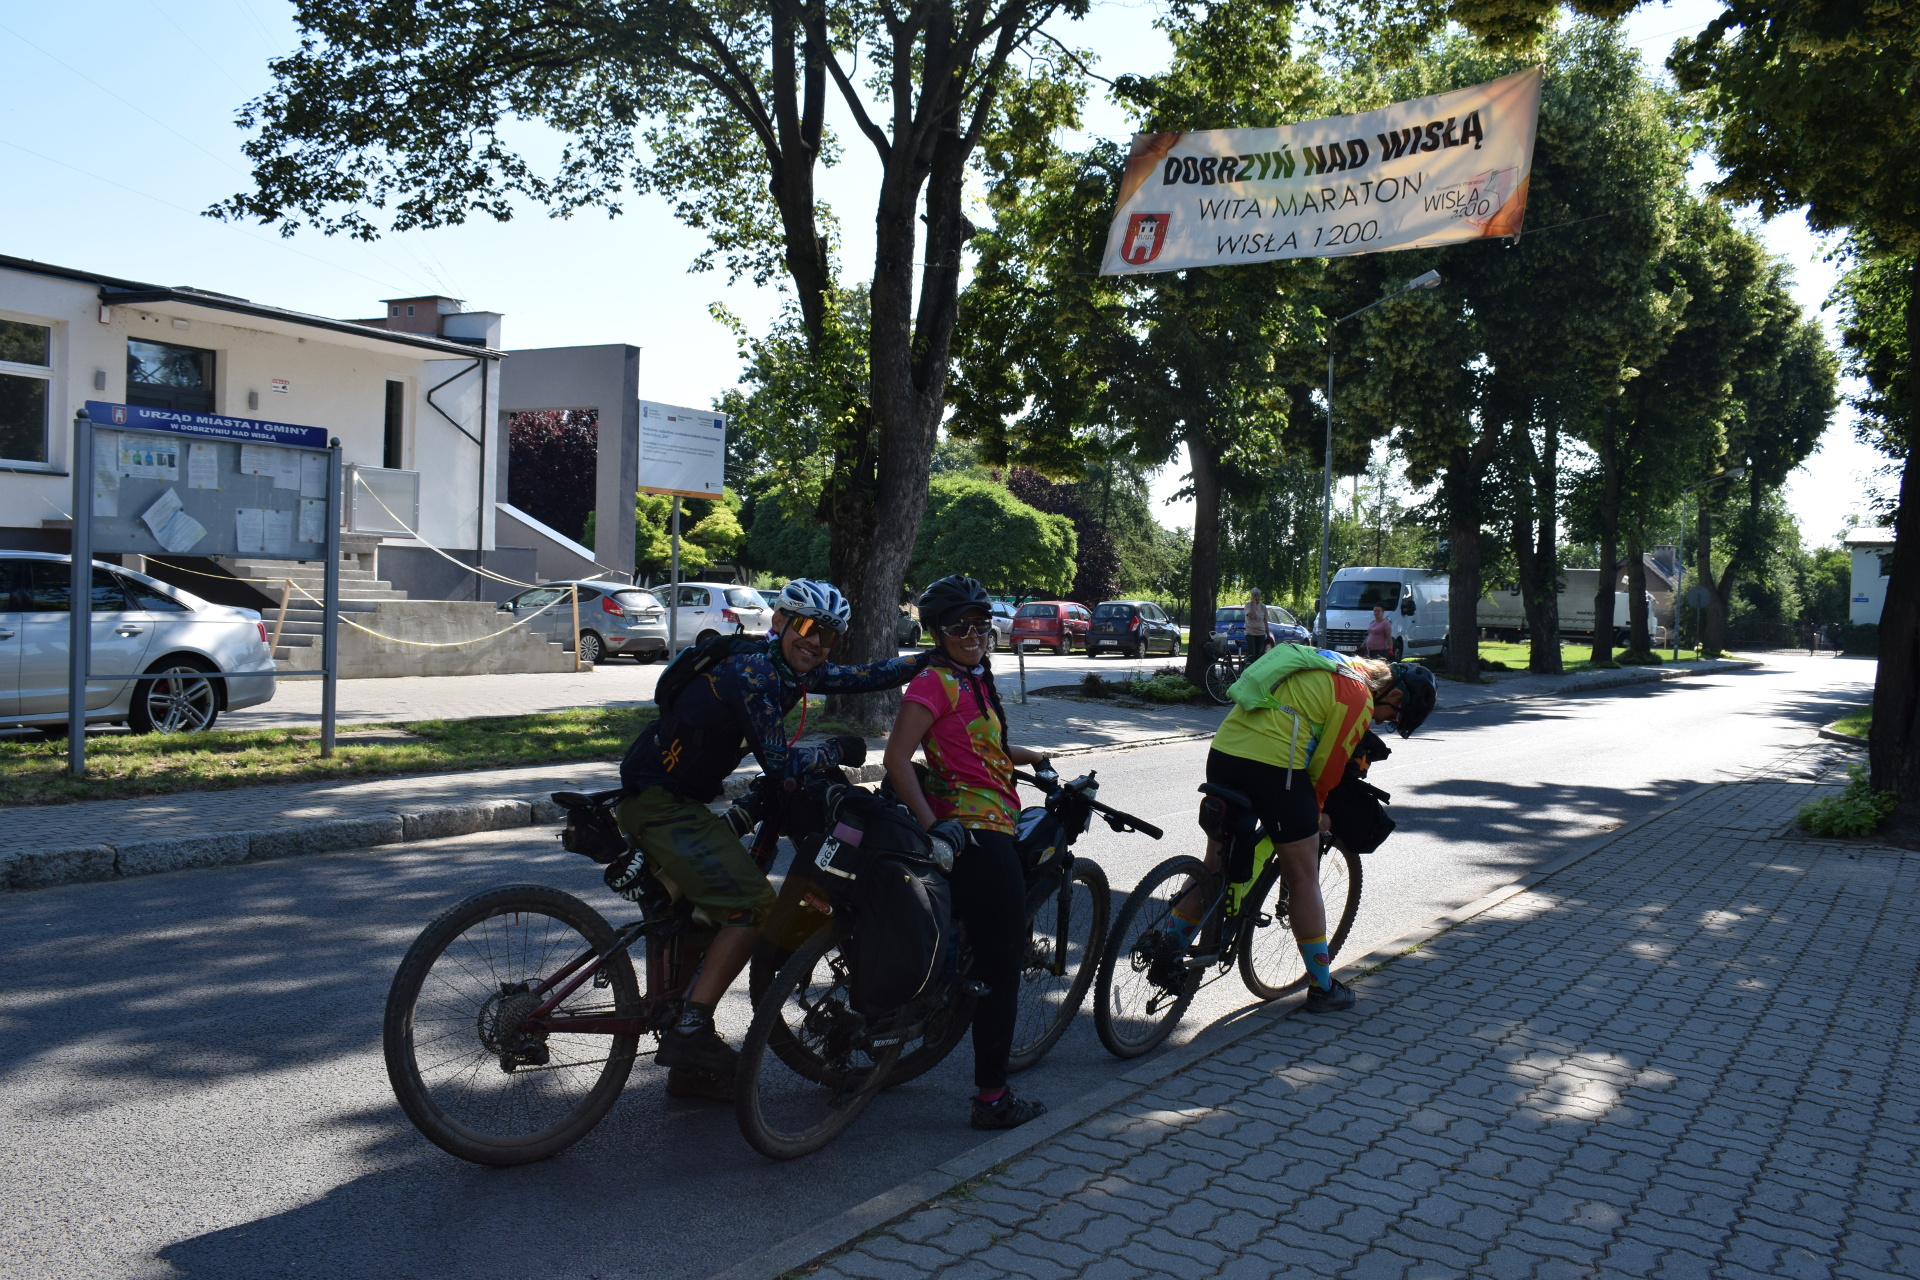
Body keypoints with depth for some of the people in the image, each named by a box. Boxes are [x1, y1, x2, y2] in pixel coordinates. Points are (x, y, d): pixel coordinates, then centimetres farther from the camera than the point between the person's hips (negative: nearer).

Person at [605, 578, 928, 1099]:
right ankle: (690, 1030, -11)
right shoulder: (754, 671, -20)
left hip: (671, 799, 10)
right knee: (754, 905, -13)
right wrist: (837, 750, -5)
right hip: (658, 801, -10)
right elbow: (778, 760, -20)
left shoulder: (789, 669, 7)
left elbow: (865, 677, 11)